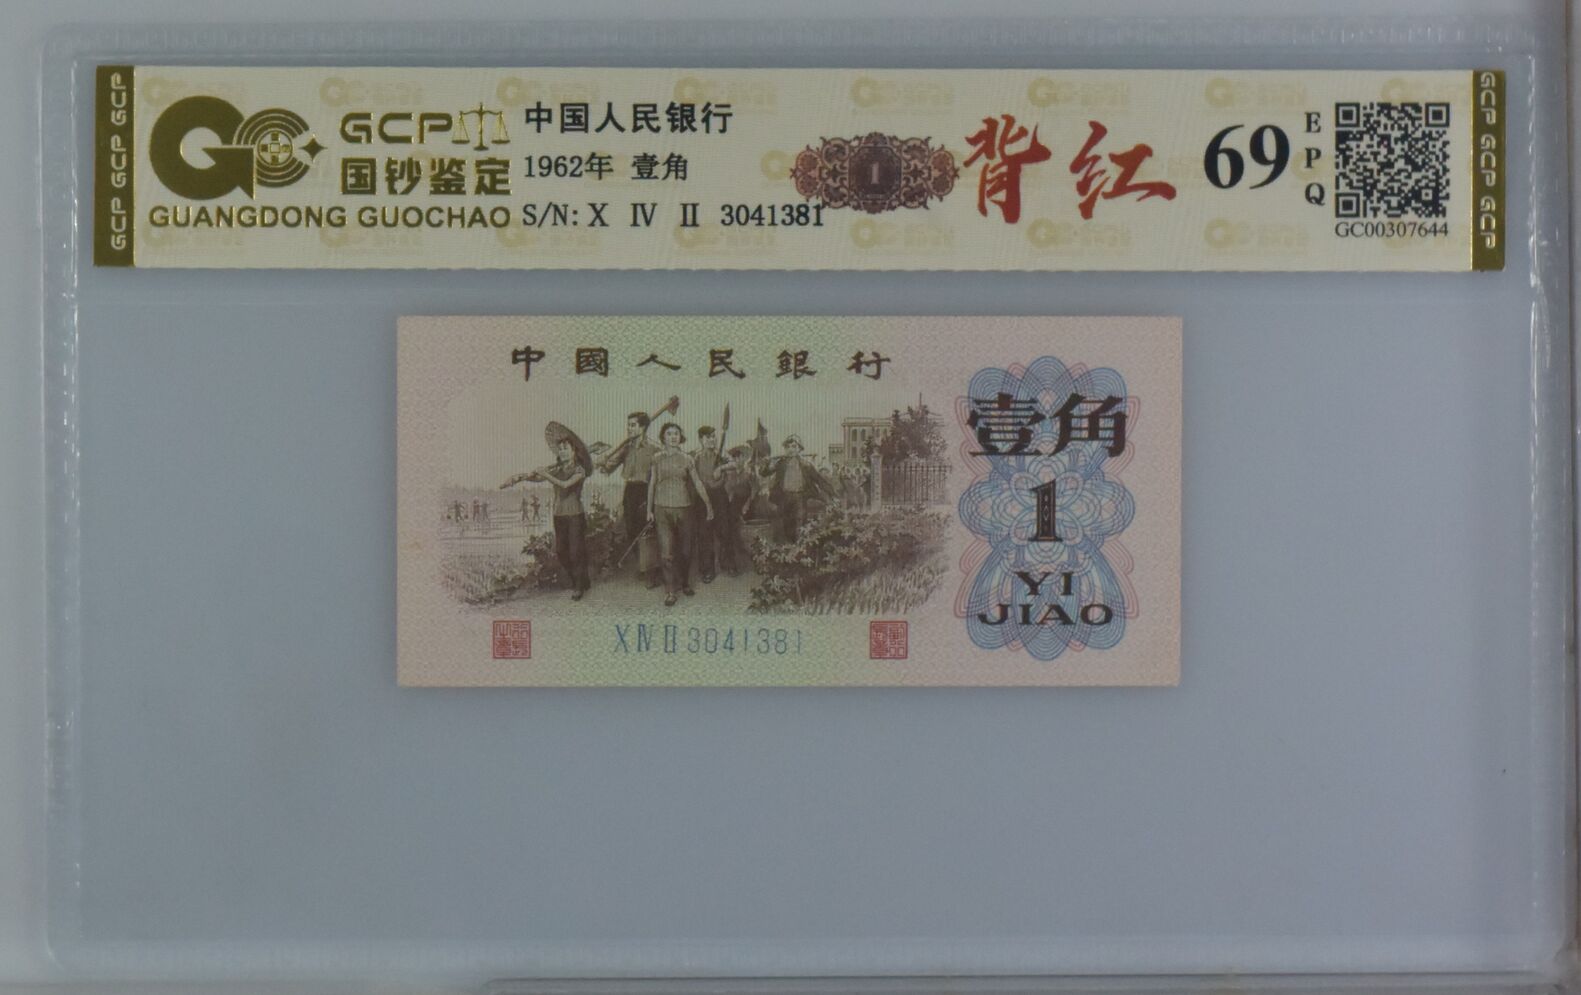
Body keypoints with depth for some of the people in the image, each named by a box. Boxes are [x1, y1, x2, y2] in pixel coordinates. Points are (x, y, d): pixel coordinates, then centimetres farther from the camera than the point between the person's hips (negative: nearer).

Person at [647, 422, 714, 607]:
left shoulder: (686, 459, 4)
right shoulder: (657, 459, 2)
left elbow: (698, 483, 7)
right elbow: (652, 484, 7)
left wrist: (708, 505, 7)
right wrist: (649, 509, 6)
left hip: (683, 508, 2)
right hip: (662, 508, -1)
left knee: (685, 550, 8)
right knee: (667, 552, -8)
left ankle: (685, 584, 28)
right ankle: (670, 592, -3)